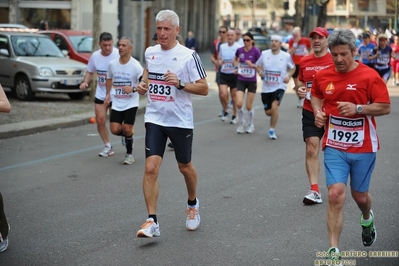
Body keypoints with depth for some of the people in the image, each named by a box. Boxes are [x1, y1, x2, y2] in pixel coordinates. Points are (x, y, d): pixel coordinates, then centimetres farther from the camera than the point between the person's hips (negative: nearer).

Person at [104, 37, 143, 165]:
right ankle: (127, 135, 29)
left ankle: (129, 154, 14)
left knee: (127, 129, -10)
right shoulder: (112, 64, 1)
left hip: (131, 103, -4)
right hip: (116, 103, 4)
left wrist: (133, 89, -29)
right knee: (115, 129, -7)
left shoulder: (135, 65, -14)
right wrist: (108, 94, 13)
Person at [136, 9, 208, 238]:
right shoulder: (150, 53, 4)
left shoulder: (188, 56, -10)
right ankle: (152, 222, -7)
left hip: (181, 121, -3)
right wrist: (143, 85, 3)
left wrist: (180, 83, -23)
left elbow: (204, 88, -9)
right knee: (151, 168, -11)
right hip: (155, 119, 3)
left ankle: (193, 204, 43)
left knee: (185, 167, 14)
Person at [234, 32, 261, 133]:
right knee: (239, 103, -12)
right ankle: (241, 123, 11)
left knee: (249, 106, 3)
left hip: (252, 81, -2)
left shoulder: (256, 51, -12)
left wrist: (253, 65, -25)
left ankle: (251, 125, 26)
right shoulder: (239, 50, -1)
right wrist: (236, 67, 4)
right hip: (241, 80, 2)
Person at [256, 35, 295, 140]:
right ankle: (275, 114, 46)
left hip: (279, 87, -3)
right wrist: (260, 72, -9)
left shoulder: (286, 56, -7)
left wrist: (288, 76, -7)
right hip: (266, 88, 3)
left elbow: (293, 68, 11)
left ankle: (272, 130, -8)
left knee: (274, 106, -25)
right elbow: (258, 65, 12)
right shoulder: (264, 54, -3)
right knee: (268, 112, 6)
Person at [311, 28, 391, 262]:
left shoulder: (369, 76, -11)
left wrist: (358, 108, -23)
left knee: (359, 196, 14)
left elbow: (386, 107, -10)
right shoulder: (322, 76, 0)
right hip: (334, 146, 1)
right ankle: (334, 251, -8)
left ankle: (367, 219, 53)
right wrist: (318, 112, -1)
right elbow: (316, 96, 20)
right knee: (336, 195, -12)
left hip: (363, 147, -1)